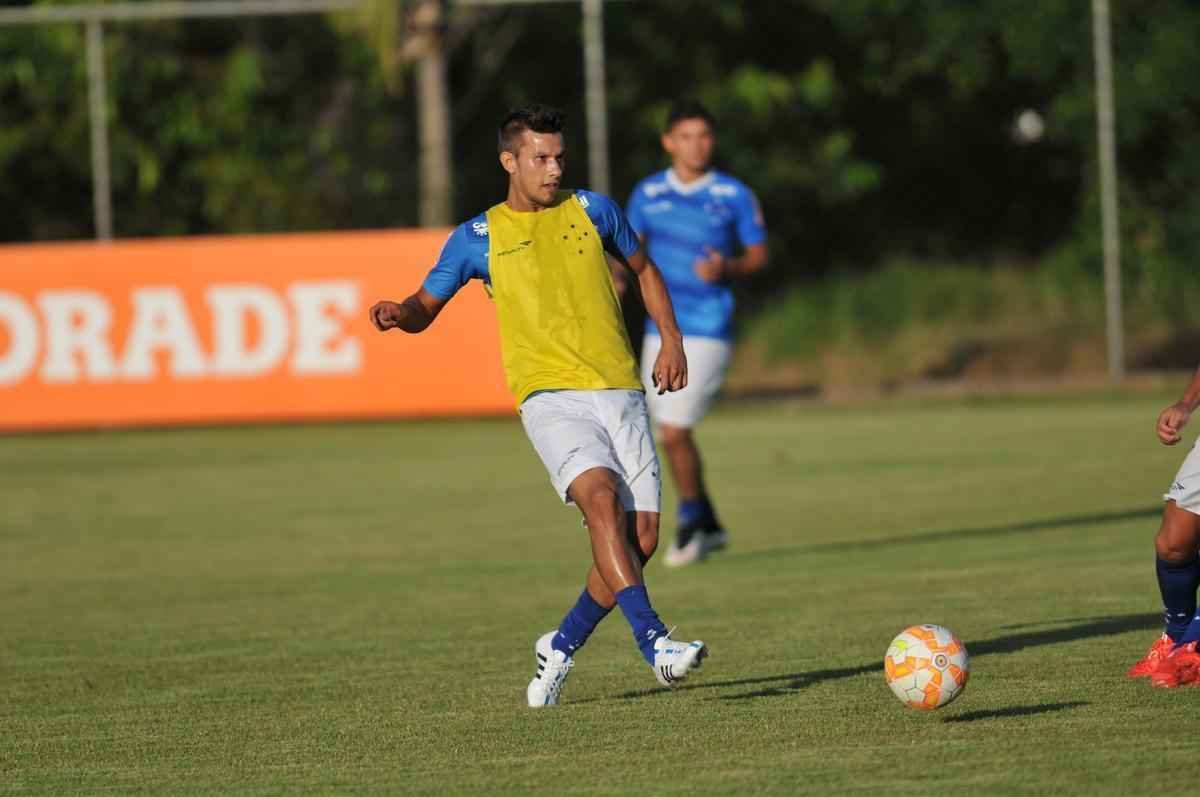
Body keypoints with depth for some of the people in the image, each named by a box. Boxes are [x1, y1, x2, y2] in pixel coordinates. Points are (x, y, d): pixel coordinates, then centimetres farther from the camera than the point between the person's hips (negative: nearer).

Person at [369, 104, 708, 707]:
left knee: (640, 537, -4)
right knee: (602, 498, -29)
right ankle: (654, 642, -36)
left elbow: (644, 270, 26)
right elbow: (427, 307, 14)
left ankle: (562, 646, 17)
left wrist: (671, 341, 15)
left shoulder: (592, 211, 12)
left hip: (620, 392, 3)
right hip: (550, 396, -3)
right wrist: (399, 313, -10)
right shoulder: (478, 238, 6)